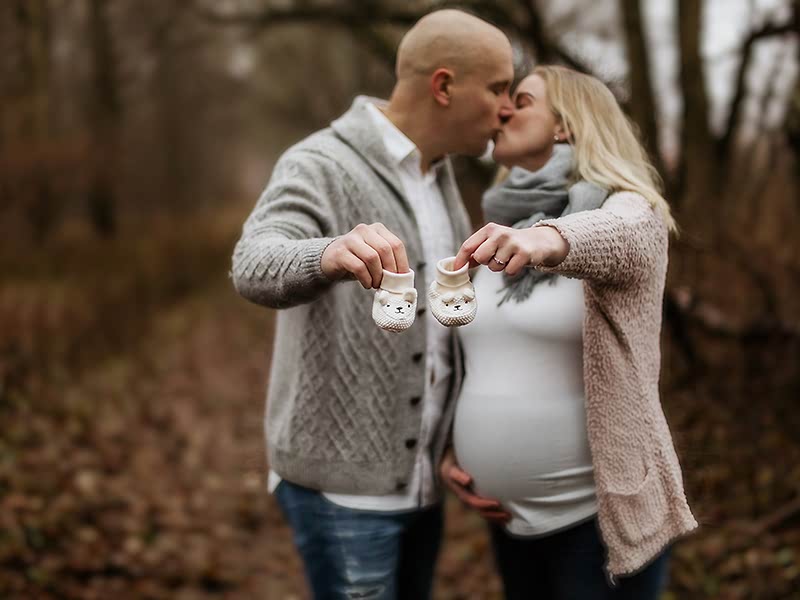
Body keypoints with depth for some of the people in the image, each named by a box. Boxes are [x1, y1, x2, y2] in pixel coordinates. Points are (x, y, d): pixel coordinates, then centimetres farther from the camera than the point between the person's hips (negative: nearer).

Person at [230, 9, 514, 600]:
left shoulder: (438, 179, 9)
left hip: (418, 477, 8)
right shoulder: (318, 167, -15)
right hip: (341, 482, -7)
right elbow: (258, 268, -35)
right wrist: (330, 254, -58)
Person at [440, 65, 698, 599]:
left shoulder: (625, 211, -9)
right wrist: (451, 449, 5)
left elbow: (616, 236, -34)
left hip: (602, 513, -6)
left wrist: (548, 239, -55)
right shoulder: (501, 235, 10)